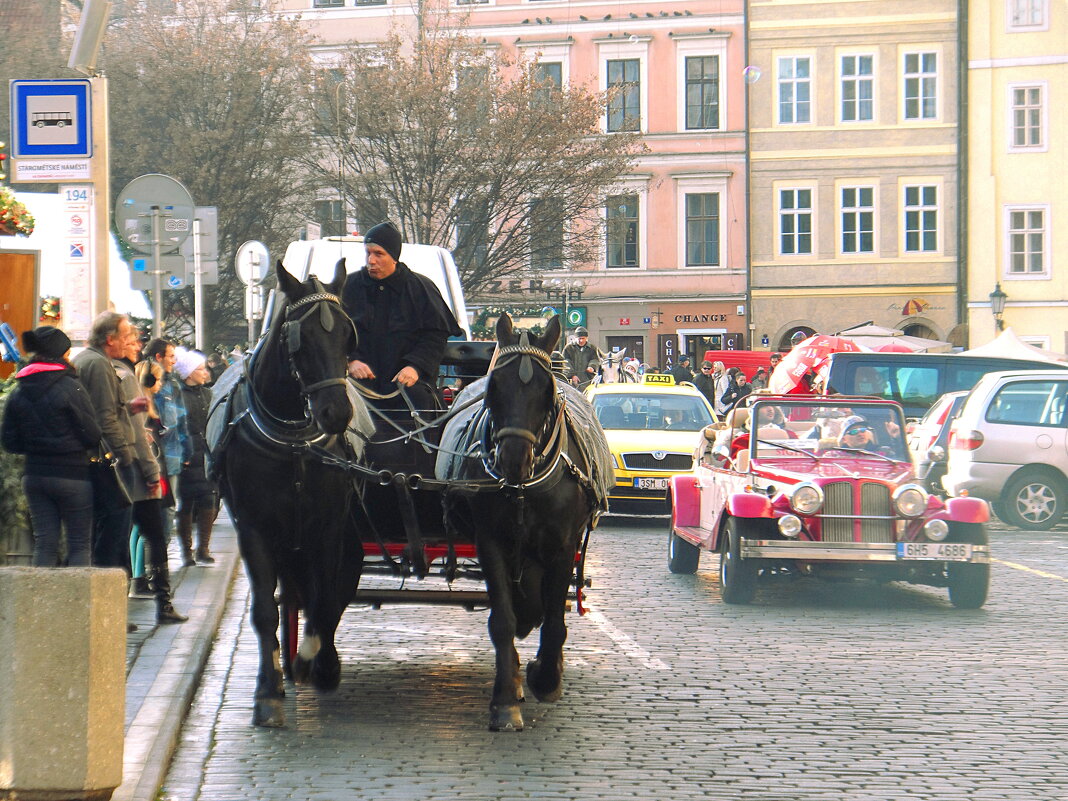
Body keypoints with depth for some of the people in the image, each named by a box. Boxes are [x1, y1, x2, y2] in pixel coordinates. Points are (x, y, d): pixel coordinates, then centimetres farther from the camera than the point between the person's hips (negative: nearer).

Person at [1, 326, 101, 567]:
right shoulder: (70, 387, -12)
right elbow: (92, 436, -10)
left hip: (34, 475, 5)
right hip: (72, 474, -5)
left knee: (44, 543, 8)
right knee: (80, 544, 1)